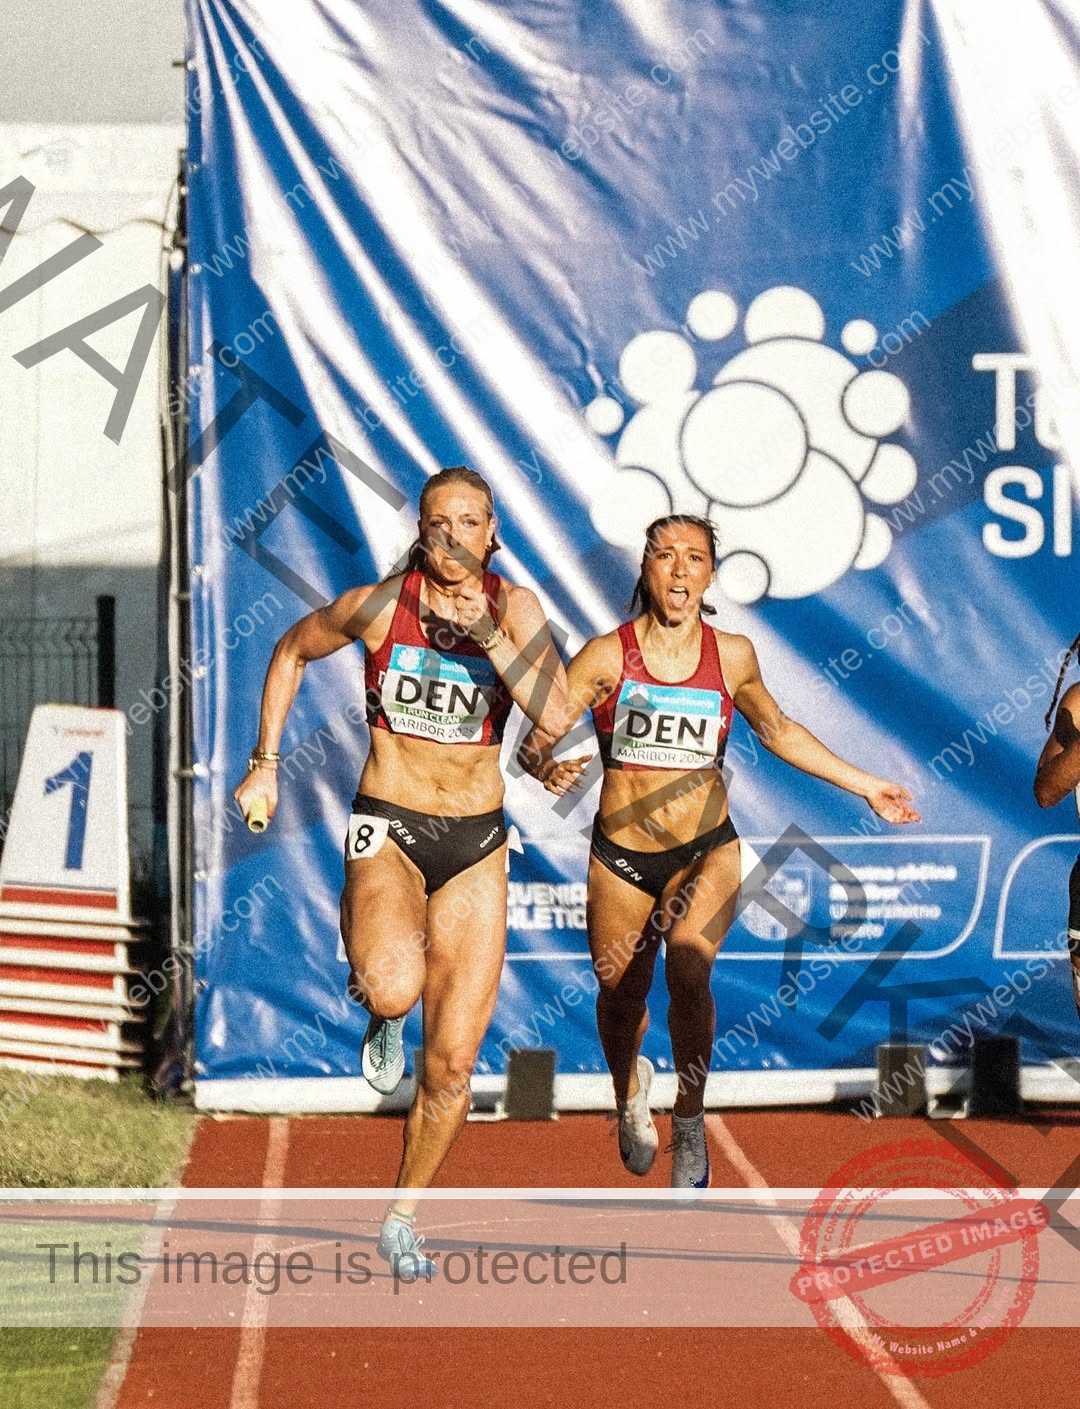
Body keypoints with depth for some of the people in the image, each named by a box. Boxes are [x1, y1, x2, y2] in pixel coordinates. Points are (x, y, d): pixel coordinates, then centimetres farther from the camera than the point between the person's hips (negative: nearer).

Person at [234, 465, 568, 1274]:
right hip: (387, 832, -2)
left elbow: (556, 716, -17)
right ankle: (379, 1008, 5)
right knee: (395, 987, -34)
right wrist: (265, 763, 9)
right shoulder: (379, 605, -7)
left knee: (452, 1063, 3)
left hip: (476, 843, 2)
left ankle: (403, 1219, 24)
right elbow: (293, 651, 12)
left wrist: (491, 636, -27)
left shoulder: (514, 607, -5)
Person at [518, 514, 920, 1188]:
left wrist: (866, 786, 23)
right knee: (621, 994, 12)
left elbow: (778, 732, 18)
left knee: (689, 966, -27)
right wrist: (548, 767, -35)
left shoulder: (733, 656, 0)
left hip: (708, 851, 0)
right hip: (621, 853, 0)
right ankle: (631, 1088, 48)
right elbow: (535, 738, -10)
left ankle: (690, 1121, -10)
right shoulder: (608, 656, -8)